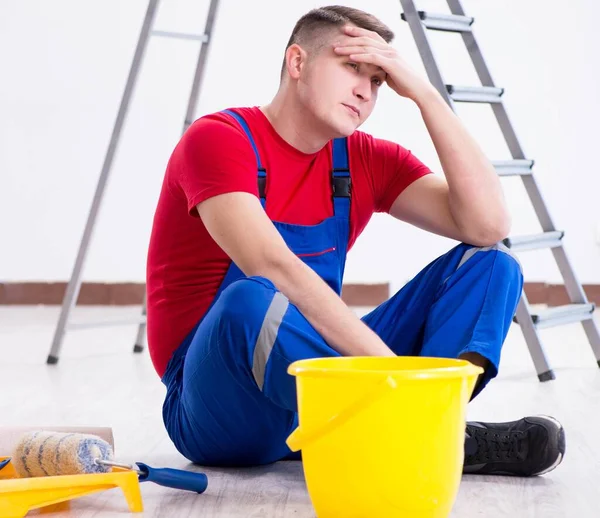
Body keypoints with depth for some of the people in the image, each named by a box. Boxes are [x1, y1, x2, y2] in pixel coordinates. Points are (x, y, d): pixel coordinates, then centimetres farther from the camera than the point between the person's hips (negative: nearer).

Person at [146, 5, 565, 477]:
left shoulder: (367, 160, 6)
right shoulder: (217, 138, -12)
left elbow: (487, 226, -8)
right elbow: (273, 269, -29)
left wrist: (424, 93, -10)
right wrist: (389, 362, -35)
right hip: (217, 416, -6)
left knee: (488, 263, -3)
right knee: (251, 301, -40)